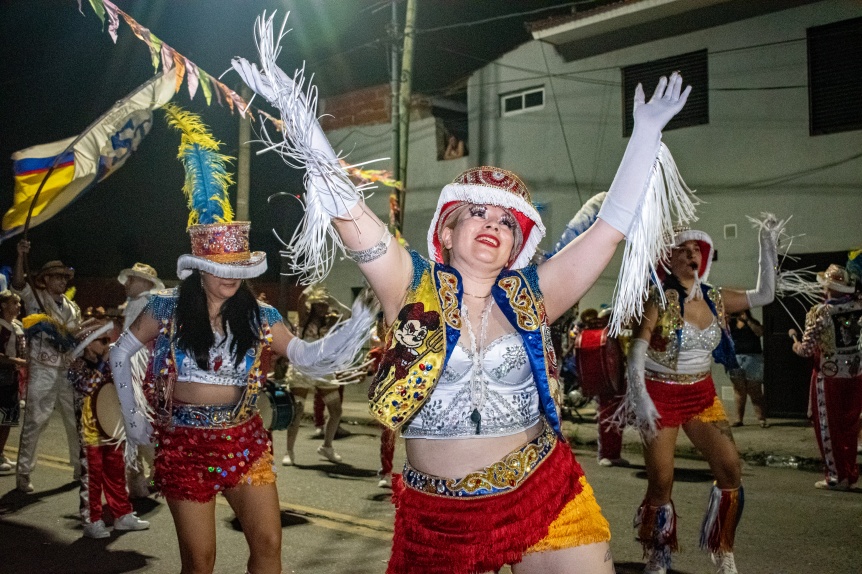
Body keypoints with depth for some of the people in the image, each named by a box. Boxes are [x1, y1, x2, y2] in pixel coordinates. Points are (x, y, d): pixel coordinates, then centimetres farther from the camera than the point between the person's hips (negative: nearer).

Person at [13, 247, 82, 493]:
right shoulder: (34, 298, 0)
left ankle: (80, 468, 21)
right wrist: (21, 256, -34)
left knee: (76, 421, 10)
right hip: (42, 370, -5)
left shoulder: (72, 307, 15)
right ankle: (23, 473, 4)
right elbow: (17, 283, -21)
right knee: (34, 421, -4)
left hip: (68, 371, 5)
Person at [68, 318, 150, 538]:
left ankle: (123, 515, 21)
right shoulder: (77, 367, -8)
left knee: (116, 473, 12)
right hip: (90, 433, -7)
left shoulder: (106, 364, 10)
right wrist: (103, 363, -22)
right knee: (91, 476, -1)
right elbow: (87, 387, -26)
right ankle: (92, 522, 8)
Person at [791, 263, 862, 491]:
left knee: (828, 428, 8)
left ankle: (836, 477, 12)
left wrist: (794, 339, 3)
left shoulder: (819, 312, -16)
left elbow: (806, 349, -16)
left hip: (828, 376, -5)